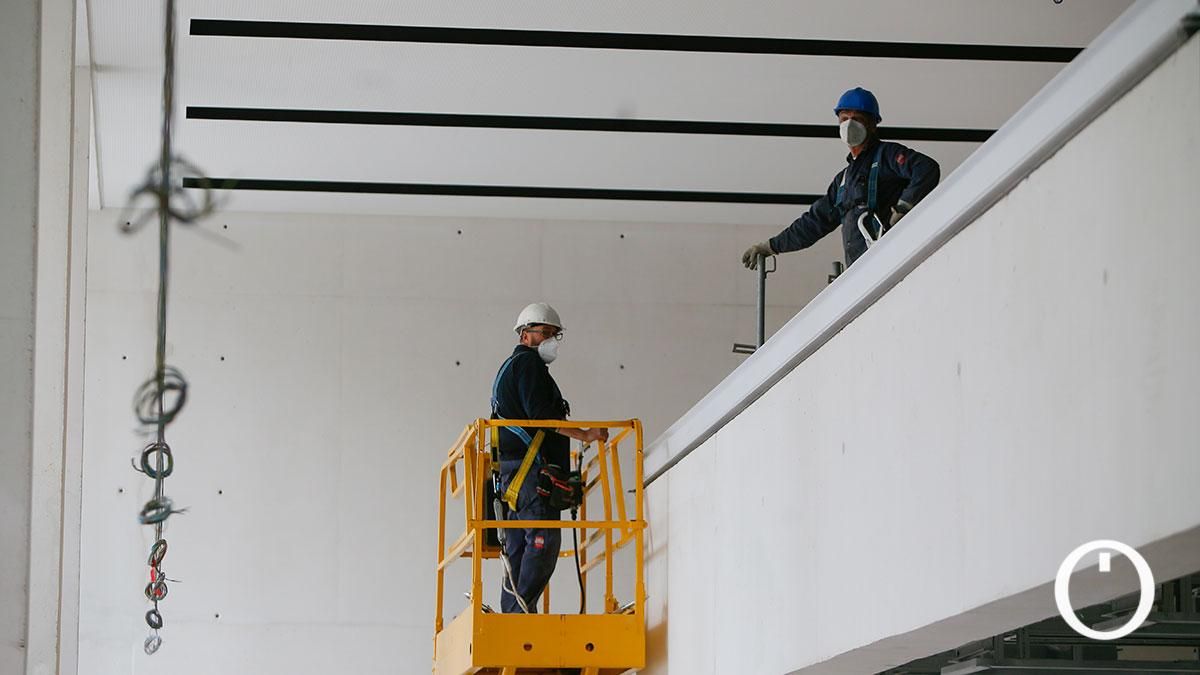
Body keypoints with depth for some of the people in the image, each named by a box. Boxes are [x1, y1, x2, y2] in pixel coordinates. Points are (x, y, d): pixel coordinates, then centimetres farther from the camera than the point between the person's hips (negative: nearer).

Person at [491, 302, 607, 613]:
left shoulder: (510, 367, 29)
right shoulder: (528, 363, -3)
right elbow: (540, 414, -15)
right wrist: (584, 435, -15)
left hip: (511, 470, 11)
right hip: (530, 465, -11)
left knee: (518, 547, 6)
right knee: (544, 539, -18)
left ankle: (510, 613, 2)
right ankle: (521, 610, -25)